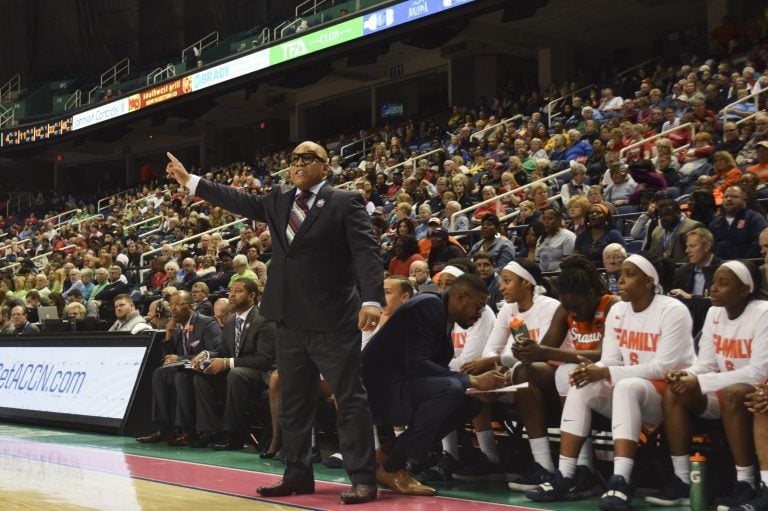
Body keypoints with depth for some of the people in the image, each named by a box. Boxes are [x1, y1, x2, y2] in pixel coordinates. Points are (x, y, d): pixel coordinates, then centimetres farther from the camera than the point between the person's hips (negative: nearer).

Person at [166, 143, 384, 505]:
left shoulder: (346, 203, -5)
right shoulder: (280, 200, 14)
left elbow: (367, 252, -14)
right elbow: (239, 201, 19)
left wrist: (372, 300, -27)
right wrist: (189, 181, 18)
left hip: (332, 319, -7)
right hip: (290, 319, 7)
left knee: (350, 399, -3)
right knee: (293, 403, 13)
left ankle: (363, 479, 1)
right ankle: (298, 475, 23)